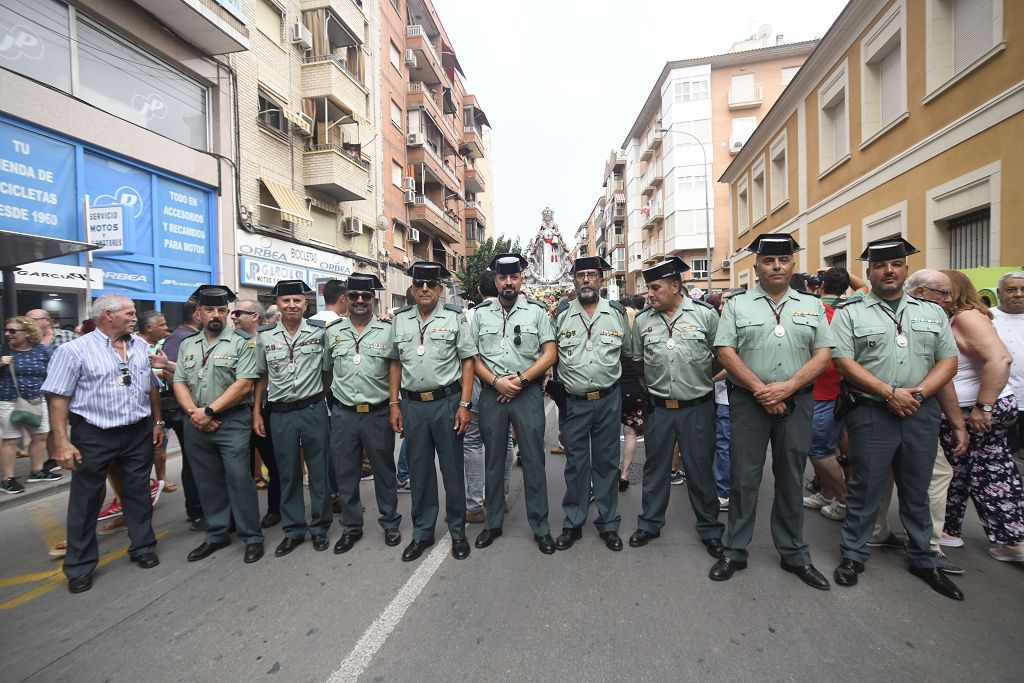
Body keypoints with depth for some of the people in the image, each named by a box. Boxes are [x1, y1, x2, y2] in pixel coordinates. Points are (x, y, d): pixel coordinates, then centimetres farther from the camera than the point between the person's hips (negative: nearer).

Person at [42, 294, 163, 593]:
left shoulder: (140, 346, 5)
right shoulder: (74, 350, -9)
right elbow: (58, 398, -10)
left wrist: (157, 422, 12)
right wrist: (62, 441, -15)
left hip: (138, 433, 4)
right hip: (93, 436, -3)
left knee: (138, 493, 13)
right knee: (85, 500, 9)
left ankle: (143, 547, 29)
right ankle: (80, 565, 25)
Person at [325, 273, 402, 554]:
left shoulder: (388, 329, -3)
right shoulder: (332, 331, 5)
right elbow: (326, 370, 15)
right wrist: (331, 400, 13)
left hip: (378, 412, -2)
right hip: (342, 414, 3)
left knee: (384, 471, 10)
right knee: (345, 473, 13)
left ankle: (390, 523, 29)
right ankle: (351, 527, 30)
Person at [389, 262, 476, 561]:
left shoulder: (454, 317, -2)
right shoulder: (400, 319, 8)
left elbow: (468, 361, -3)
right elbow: (396, 364, 12)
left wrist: (464, 404, -9)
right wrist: (394, 405, 7)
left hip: (447, 401, -3)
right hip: (412, 404, 3)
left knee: (453, 469, 7)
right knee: (419, 470, 13)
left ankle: (458, 532, 25)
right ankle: (422, 533, 29)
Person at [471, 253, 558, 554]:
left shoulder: (537, 311, 2)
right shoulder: (480, 313, 7)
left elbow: (550, 353, -1)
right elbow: (472, 356, 5)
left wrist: (521, 379, -11)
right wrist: (496, 381, -10)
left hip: (528, 393, -2)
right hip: (491, 393, 2)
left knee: (533, 460, 4)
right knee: (493, 460, 12)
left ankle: (541, 528, 19)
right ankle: (493, 523, 28)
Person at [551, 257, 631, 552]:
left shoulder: (617, 312, 2)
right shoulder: (560, 314, 0)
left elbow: (629, 351, 15)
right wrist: (554, 381, 6)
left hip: (608, 400, 1)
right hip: (573, 402, 0)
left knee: (607, 462, 11)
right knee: (575, 463, 9)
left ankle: (608, 525, 26)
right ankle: (573, 524, 24)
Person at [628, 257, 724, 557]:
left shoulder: (705, 314, -6)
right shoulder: (642, 320, 1)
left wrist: (700, 377, 5)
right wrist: (654, 381, 10)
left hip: (698, 406, -2)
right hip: (658, 407, 2)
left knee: (701, 469, 10)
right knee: (655, 467, 14)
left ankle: (710, 529, 30)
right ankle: (649, 523, 31)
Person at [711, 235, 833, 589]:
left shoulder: (812, 305, 10)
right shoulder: (738, 304, 3)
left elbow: (823, 353, 3)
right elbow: (725, 351, -5)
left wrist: (787, 386, -12)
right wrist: (760, 390, -13)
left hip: (796, 402, 2)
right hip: (749, 401, -2)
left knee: (791, 479, 12)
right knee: (744, 478, 3)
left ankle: (794, 555, 29)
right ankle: (735, 552, 18)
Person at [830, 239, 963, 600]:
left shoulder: (932, 312, 12)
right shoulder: (850, 312, -1)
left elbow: (949, 360, 7)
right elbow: (844, 362, -9)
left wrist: (920, 392, -9)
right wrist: (890, 393, -15)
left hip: (922, 413, 4)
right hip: (871, 413, -4)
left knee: (917, 490, 15)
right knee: (865, 488, 4)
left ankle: (923, 560, 32)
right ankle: (852, 555, 18)